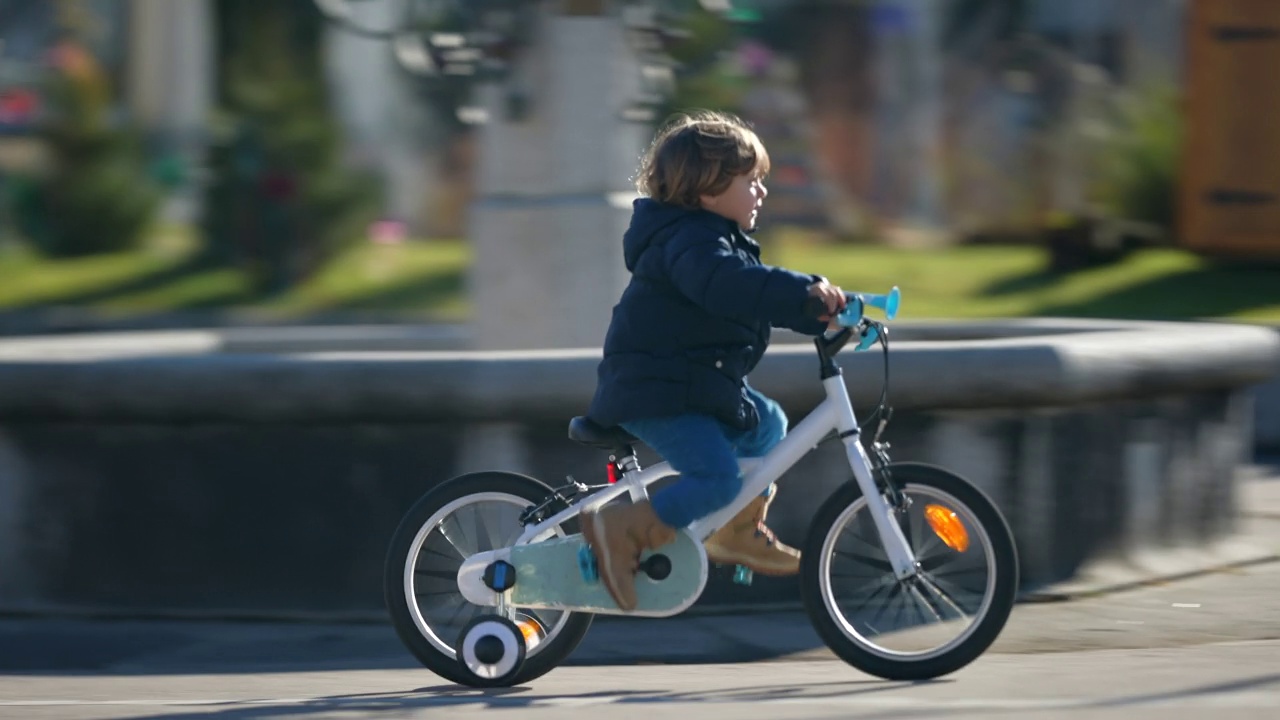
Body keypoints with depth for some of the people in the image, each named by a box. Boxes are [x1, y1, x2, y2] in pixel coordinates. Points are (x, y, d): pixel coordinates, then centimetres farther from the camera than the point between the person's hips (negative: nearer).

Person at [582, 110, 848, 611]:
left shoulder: (718, 239, 18)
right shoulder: (690, 240, -18)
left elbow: (758, 298, 24)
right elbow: (725, 284, -39)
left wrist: (822, 315, 11)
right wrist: (805, 291, -47)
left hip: (692, 382, 11)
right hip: (653, 394, -11)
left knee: (766, 422, 22)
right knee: (718, 477, -23)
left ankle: (740, 535, 30)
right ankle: (621, 531, -16)